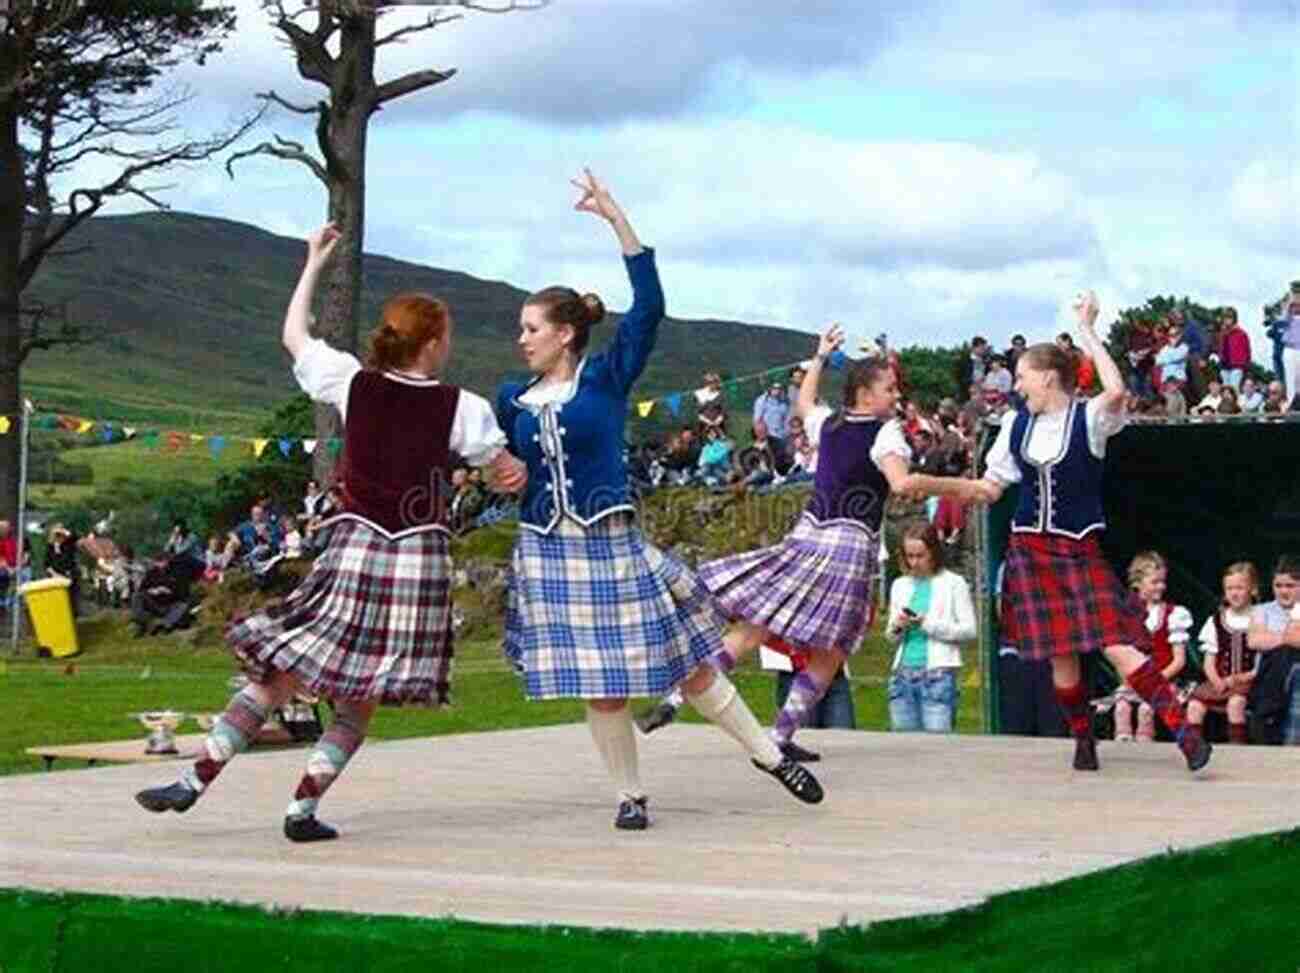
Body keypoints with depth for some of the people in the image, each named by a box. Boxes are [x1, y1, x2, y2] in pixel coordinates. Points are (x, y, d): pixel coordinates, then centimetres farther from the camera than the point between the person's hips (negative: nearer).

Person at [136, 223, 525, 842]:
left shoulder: (352, 383, 2)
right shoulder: (460, 407, -2)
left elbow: (293, 336, 18)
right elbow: (508, 472, 9)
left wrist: (314, 263, 27)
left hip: (355, 547, 1)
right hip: (422, 554, -1)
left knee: (277, 675, 7)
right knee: (359, 703, 8)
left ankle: (195, 780, 4)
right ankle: (303, 809, 4)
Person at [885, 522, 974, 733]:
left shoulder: (953, 583, 2)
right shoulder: (900, 585, 16)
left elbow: (969, 630, -5)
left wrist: (929, 624, -13)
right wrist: (896, 628, -2)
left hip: (938, 674, -5)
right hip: (903, 674, 5)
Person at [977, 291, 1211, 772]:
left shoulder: (1088, 419, -7)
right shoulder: (1017, 425, 8)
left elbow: (1116, 391, -30)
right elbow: (990, 488, 15)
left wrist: (1087, 329, -22)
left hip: (1080, 548, -4)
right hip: (1030, 548, 4)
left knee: (1117, 645, -16)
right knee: (1061, 657, 3)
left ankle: (1183, 729, -14)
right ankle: (1084, 740, 19)